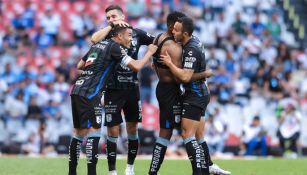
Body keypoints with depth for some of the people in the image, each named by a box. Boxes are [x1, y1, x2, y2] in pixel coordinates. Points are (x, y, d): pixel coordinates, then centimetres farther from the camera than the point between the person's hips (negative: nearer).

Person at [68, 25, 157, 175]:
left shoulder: (98, 44, 19)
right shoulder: (114, 47, -5)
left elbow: (79, 65, 26)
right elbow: (136, 66, -8)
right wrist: (149, 52, 7)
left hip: (77, 90, 9)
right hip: (89, 94, -9)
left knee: (79, 133, 13)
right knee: (93, 132, -9)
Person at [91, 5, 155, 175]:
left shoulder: (136, 33, 2)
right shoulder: (108, 35, -4)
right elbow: (94, 39, -26)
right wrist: (112, 27, -21)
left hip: (132, 88, 3)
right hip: (113, 90, -3)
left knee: (132, 129, 10)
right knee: (113, 131, -4)